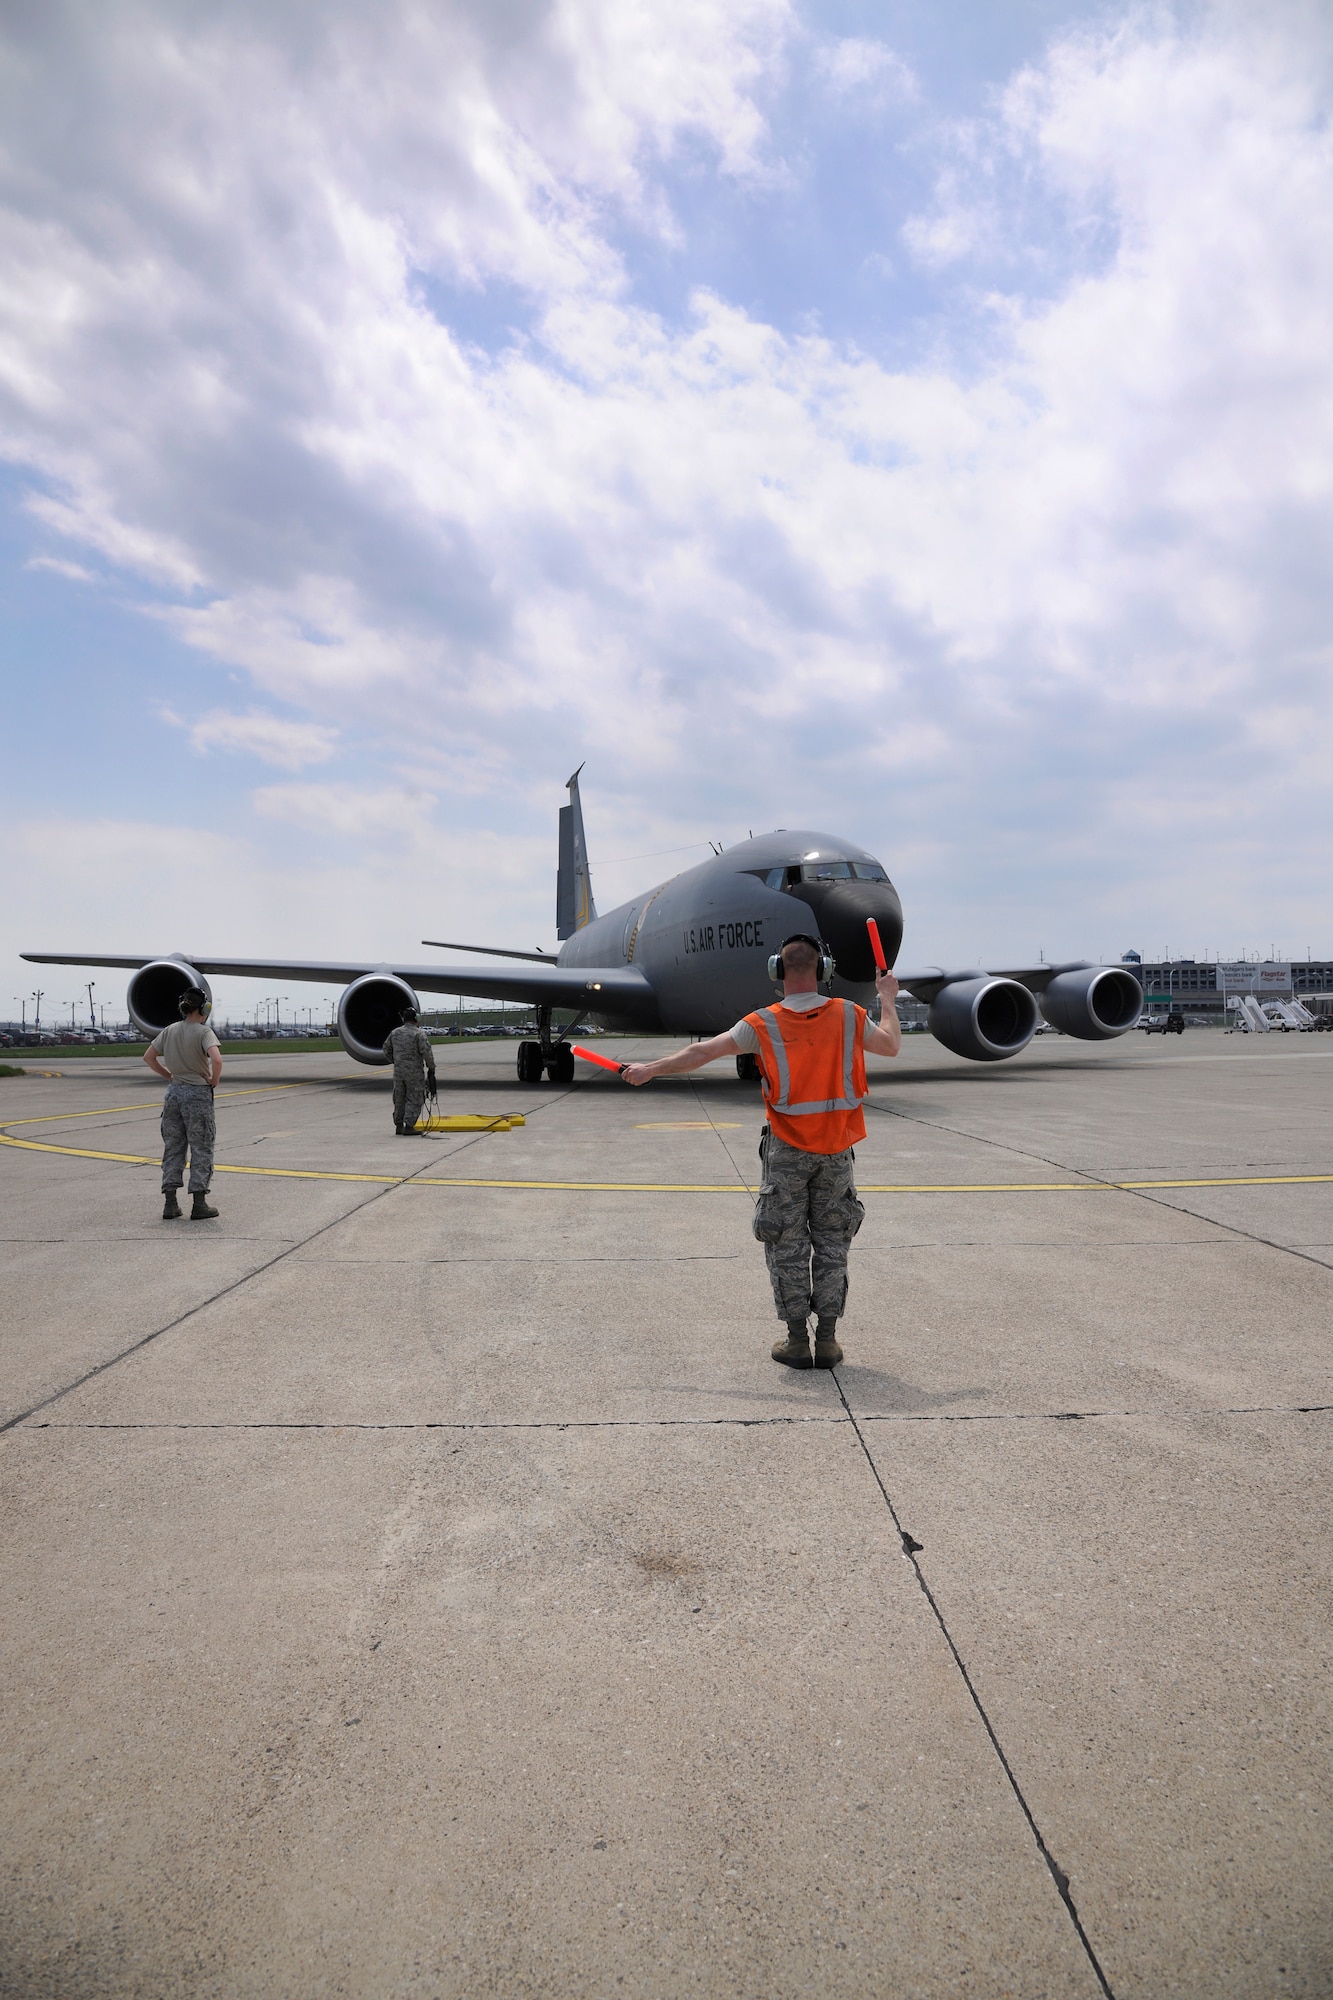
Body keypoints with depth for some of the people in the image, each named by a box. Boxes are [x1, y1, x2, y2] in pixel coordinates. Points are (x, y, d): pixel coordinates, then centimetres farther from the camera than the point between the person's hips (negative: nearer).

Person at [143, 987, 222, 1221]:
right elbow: (216, 1059, -27)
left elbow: (148, 1057, 11)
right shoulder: (204, 1032, -13)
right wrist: (214, 1079, -11)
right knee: (201, 1149, 3)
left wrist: (168, 1075, 15)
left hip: (174, 1092, 6)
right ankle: (199, 1205, 5)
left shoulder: (169, 1031, 6)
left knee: (172, 1148, 12)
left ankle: (170, 1204, 14)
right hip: (197, 1094, -5)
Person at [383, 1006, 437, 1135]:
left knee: (399, 1099, 15)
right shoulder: (419, 1033, -12)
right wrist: (431, 1067, -4)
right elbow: (427, 1052, -16)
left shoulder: (395, 1033, 8)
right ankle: (409, 1126, -4)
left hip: (398, 1071, 6)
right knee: (414, 1099, 1)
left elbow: (386, 1050, 17)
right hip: (414, 1072, -6)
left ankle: (399, 1125, 20)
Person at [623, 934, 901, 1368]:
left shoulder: (764, 1024, -9)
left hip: (787, 1149, -2)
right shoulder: (848, 1016, -4)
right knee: (832, 1243, 11)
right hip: (836, 1152, 2)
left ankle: (797, 1340, 12)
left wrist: (650, 1069, 7)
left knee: (787, 1244, 8)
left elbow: (702, 1051, -5)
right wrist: (888, 1000, 30)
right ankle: (827, 1340, 15)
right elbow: (891, 1046, 14)